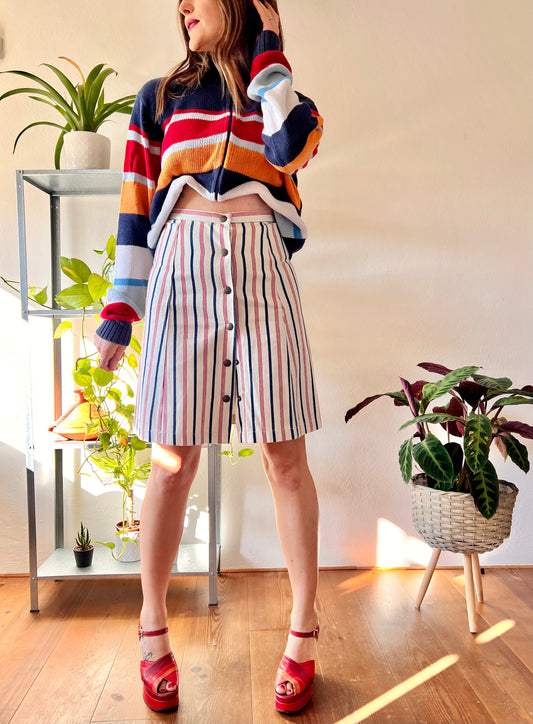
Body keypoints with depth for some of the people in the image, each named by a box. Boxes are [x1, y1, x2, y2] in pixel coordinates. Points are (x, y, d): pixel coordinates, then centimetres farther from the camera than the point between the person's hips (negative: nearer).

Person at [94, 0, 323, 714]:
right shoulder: (159, 97, 20)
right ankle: (153, 629, 18)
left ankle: (303, 631, 14)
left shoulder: (279, 95, 20)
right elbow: (139, 205, 11)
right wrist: (120, 308, 3)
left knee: (284, 455, -2)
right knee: (174, 461, -1)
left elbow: (291, 151, -6)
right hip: (182, 267, 1)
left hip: (261, 271, 0)